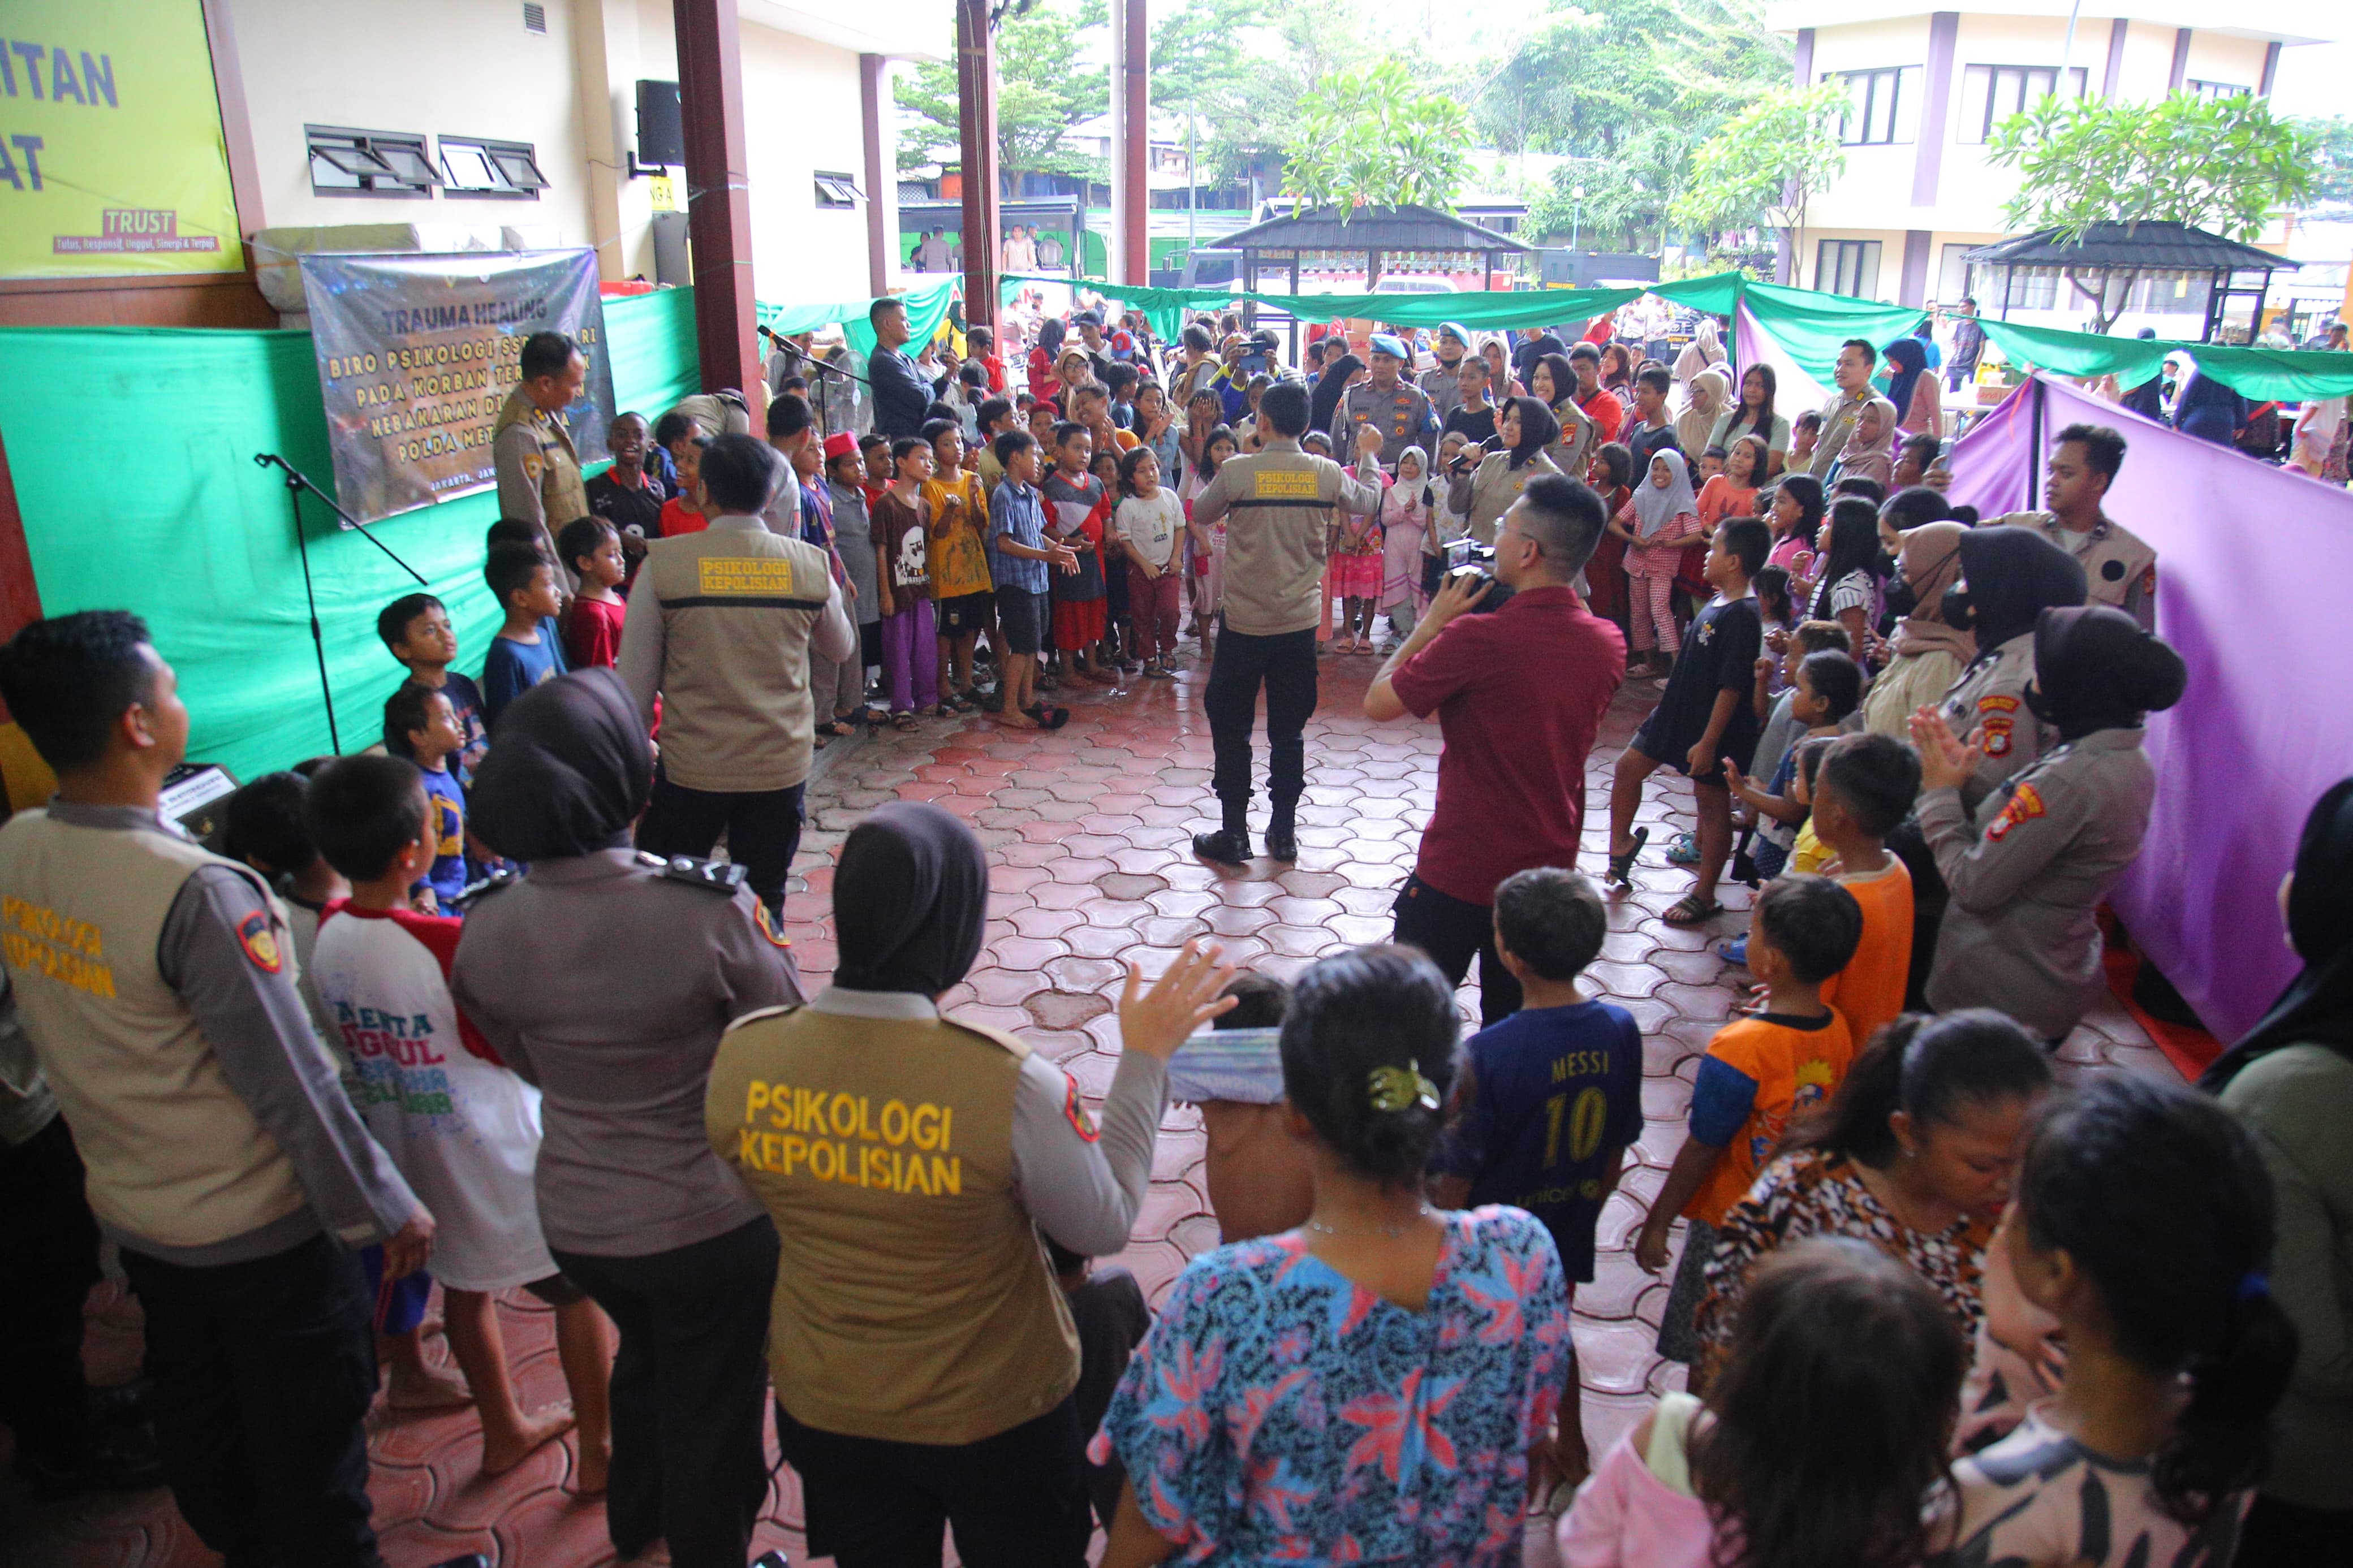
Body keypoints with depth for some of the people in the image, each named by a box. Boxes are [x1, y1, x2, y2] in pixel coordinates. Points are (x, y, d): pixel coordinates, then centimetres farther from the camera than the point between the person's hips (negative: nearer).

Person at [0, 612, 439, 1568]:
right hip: (259, 1228, -7)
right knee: (309, 1440, 12)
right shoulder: (196, 893, -29)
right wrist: (385, 1209, -12)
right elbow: (292, 1086, -23)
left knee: (200, 1427, 25)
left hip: (130, 1214, 7)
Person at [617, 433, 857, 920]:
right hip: (781, 766, 2)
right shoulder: (810, 565, -4)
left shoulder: (664, 564, -9)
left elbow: (635, 680, -5)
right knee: (765, 901, 12)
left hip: (691, 768, -1)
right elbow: (842, 647, 15)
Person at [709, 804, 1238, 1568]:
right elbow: (1105, 1225, -17)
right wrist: (1145, 1055, -10)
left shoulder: (741, 1055, -21)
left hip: (825, 1411, 3)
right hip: (994, 1416, -3)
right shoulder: (1006, 1082, -33)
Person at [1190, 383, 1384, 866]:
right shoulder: (1327, 474, -5)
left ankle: (1234, 834, 12)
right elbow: (1367, 501, 16)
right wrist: (1369, 455, 34)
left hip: (1243, 623, -2)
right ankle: (1284, 833, 20)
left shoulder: (1236, 471, -12)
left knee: (1231, 729, 10)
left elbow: (1201, 514, 5)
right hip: (1299, 624, 2)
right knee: (1289, 732, 13)